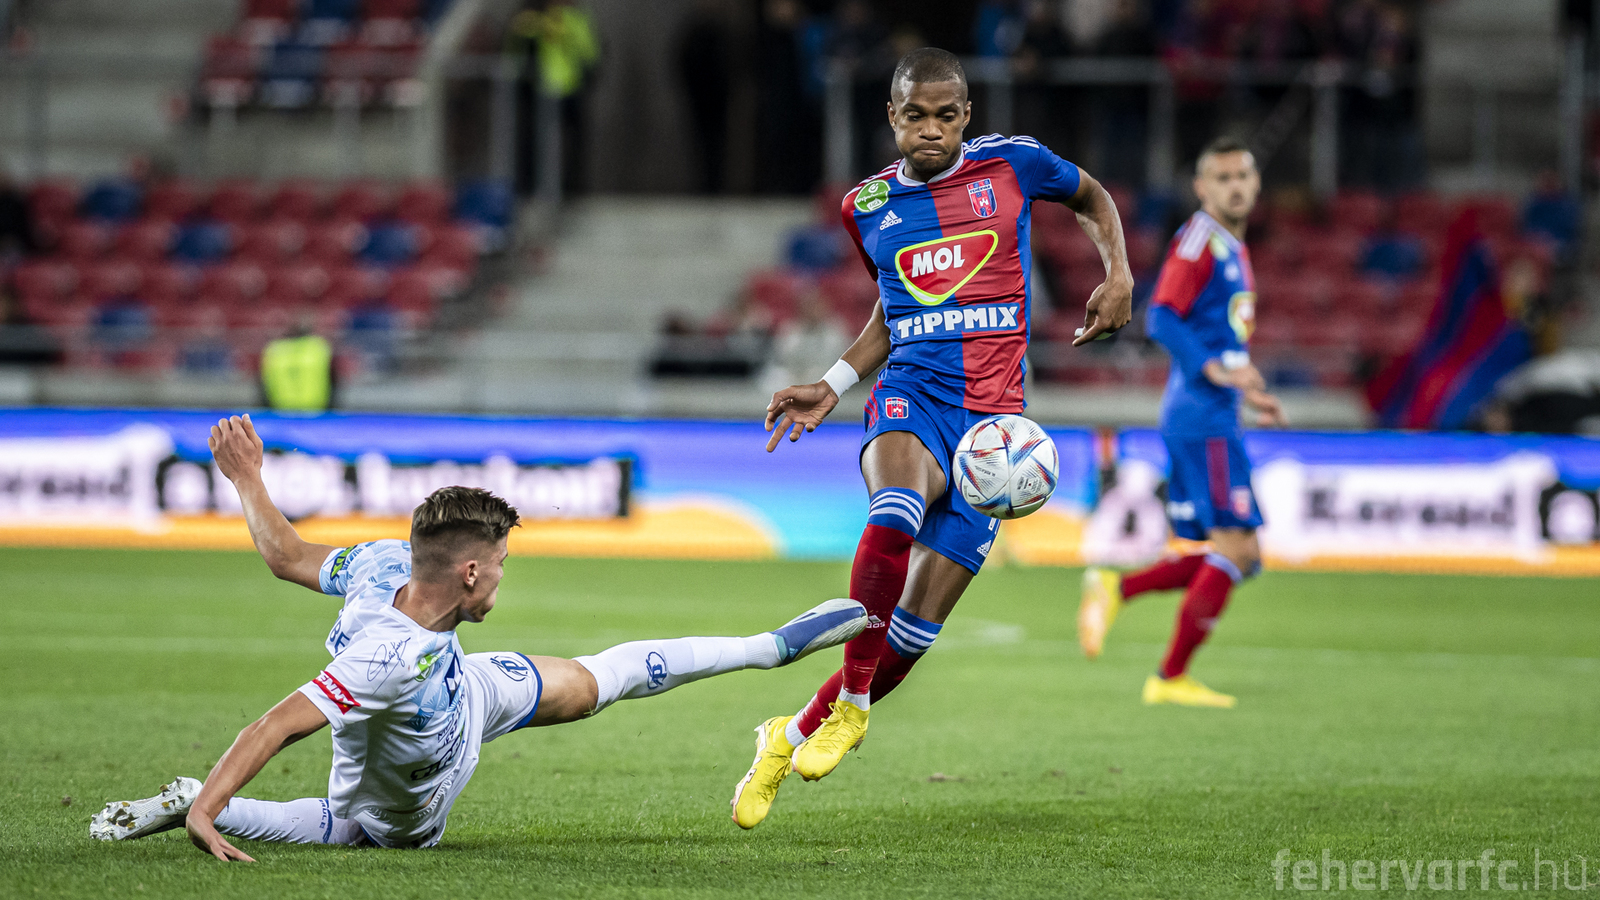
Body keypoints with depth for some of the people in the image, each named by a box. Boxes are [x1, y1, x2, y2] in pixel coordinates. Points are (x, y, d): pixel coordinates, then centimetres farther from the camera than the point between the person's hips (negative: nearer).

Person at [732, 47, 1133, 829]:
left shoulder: (1011, 164, 5)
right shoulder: (869, 206, 11)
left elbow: (1092, 197, 25)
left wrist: (1119, 275, 8)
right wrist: (833, 385, 15)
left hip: (993, 415, 0)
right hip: (912, 393, 0)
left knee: (922, 618, -6)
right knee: (896, 511, -38)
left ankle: (796, 734, 14)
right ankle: (850, 701, -26)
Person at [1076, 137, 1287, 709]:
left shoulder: (1232, 248, 20)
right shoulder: (1199, 238, -9)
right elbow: (1162, 319, -19)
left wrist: (1250, 393, 25)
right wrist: (1215, 371, -29)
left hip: (1215, 417, 10)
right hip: (1202, 419, -10)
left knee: (1238, 557, 7)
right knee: (1235, 546, -11)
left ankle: (1116, 589, 7)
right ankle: (1172, 677, -6)